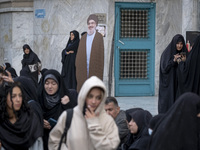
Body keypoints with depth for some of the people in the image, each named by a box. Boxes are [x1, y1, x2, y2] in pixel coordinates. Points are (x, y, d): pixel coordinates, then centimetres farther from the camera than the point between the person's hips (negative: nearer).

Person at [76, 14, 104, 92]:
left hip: (94, 68, -4)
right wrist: (77, 67, 4)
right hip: (83, 69, 4)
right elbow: (79, 54, 13)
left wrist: (100, 70, -7)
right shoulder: (83, 37, 14)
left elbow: (101, 54, -2)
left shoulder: (99, 37, 1)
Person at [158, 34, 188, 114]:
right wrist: (174, 60, -19)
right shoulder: (167, 53, -3)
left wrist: (184, 61, -11)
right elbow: (164, 68, -10)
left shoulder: (184, 53, 9)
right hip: (168, 83, -3)